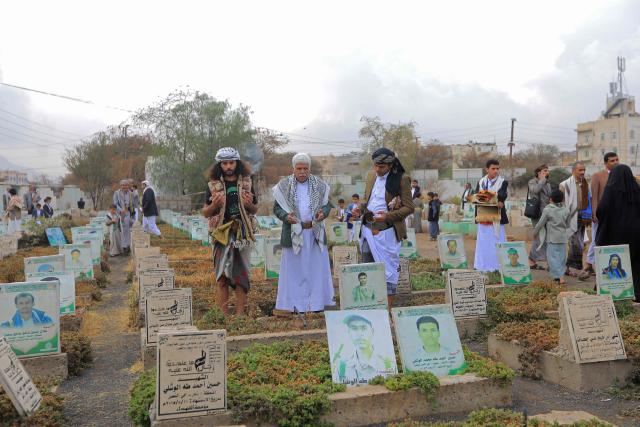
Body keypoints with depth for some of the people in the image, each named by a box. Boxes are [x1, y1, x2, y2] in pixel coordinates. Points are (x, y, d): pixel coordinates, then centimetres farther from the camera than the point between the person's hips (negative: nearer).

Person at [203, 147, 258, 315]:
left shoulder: (246, 183, 9)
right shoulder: (213, 185, 5)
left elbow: (255, 210, 15)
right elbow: (205, 213, 9)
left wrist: (249, 204, -7)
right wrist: (214, 205, -11)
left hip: (243, 233, 1)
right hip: (222, 234, -1)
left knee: (241, 275, 4)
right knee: (222, 276, -3)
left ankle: (240, 314, 11)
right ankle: (223, 315, 1)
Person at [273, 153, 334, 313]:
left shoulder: (319, 185, 6)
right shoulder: (284, 186, 1)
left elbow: (327, 204, 12)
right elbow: (277, 208, 2)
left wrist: (323, 212, -11)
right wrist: (286, 216, -18)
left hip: (315, 232, 2)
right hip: (293, 233, -2)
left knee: (317, 267, 6)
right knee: (294, 268, 2)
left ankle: (317, 302, 16)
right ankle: (295, 303, 10)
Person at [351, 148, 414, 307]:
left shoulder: (401, 179, -7)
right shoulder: (371, 175, 11)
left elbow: (409, 207, -8)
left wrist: (388, 216, -20)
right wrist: (360, 209, 1)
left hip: (387, 232, -6)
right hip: (368, 230, 6)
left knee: (388, 270, -1)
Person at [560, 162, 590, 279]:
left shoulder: (585, 184, 13)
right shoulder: (566, 184, -7)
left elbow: (588, 201, 19)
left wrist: (588, 216, 12)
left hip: (582, 218, 7)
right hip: (572, 218, -7)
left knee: (575, 244, 12)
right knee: (576, 244, -11)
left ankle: (569, 267, 23)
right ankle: (577, 268, -7)